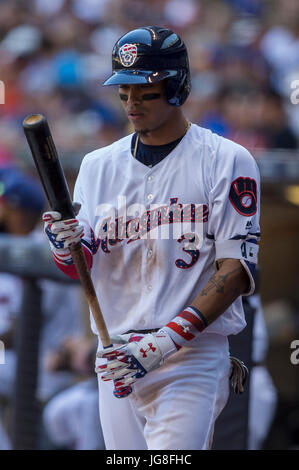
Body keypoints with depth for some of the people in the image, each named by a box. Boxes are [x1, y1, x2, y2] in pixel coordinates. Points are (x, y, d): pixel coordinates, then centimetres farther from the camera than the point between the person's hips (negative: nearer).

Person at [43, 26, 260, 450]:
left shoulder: (225, 161, -3)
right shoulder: (98, 165, 13)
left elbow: (238, 270, -9)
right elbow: (80, 269, 9)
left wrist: (166, 341, -20)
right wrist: (65, 246, -16)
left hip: (193, 357, -5)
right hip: (116, 356, 5)